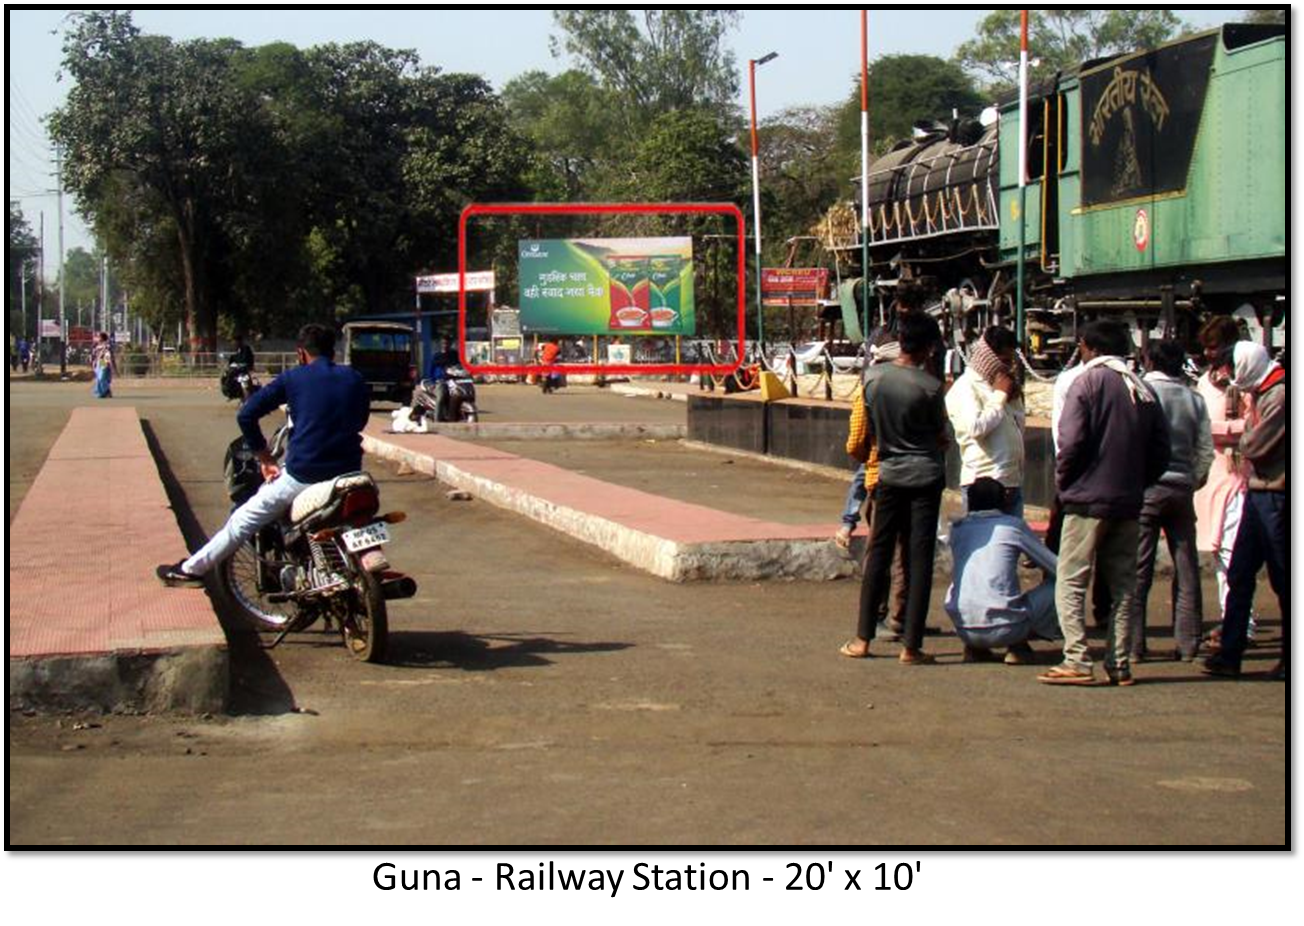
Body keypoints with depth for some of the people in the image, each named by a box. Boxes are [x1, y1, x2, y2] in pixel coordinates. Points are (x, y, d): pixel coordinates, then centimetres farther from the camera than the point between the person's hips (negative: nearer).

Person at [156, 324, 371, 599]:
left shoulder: (293, 378, 1)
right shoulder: (355, 380, 8)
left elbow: (246, 414, 0)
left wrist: (264, 458, 8)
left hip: (302, 475, -2)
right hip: (348, 474, 2)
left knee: (245, 519, 12)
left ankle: (192, 569, 20)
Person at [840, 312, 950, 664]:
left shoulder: (874, 380, -3)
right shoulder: (930, 386, -13)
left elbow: (872, 430, 7)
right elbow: (943, 437, -1)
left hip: (889, 475, 3)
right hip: (925, 476, -3)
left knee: (878, 555, 11)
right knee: (920, 559, 0)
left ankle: (862, 639, 13)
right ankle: (911, 646, 0)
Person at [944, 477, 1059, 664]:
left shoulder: (957, 528, 14)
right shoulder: (1013, 525, 4)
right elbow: (1055, 567, 12)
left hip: (963, 629, 4)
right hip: (1004, 627, -4)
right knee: (1056, 586, 16)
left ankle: (974, 648, 16)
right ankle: (1018, 646, 5)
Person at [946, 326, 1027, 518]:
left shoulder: (998, 383, 18)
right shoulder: (965, 387, -8)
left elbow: (1020, 426, 24)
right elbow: (975, 427, -22)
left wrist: (1015, 399, 5)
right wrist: (1000, 395, -11)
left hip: (1012, 481, 8)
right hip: (983, 481, -8)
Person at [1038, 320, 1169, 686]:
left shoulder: (1088, 382, -7)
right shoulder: (1144, 390, 10)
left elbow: (1072, 441, -15)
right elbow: (1160, 452, 9)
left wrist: (1062, 481, 0)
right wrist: (1137, 483, 17)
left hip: (1088, 499, -6)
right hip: (1129, 503, 6)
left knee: (1070, 583, -2)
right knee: (1122, 587, 10)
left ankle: (1077, 661, -10)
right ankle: (1119, 664, 10)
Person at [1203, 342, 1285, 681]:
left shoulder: (1279, 396, -16)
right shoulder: (1262, 393, 14)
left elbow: (1255, 445, -17)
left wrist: (1243, 439, 1)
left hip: (1273, 495, -9)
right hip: (1258, 491, 9)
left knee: (1281, 578, 1)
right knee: (1239, 575, 8)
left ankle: (1288, 658, 11)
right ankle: (1229, 655, 11)